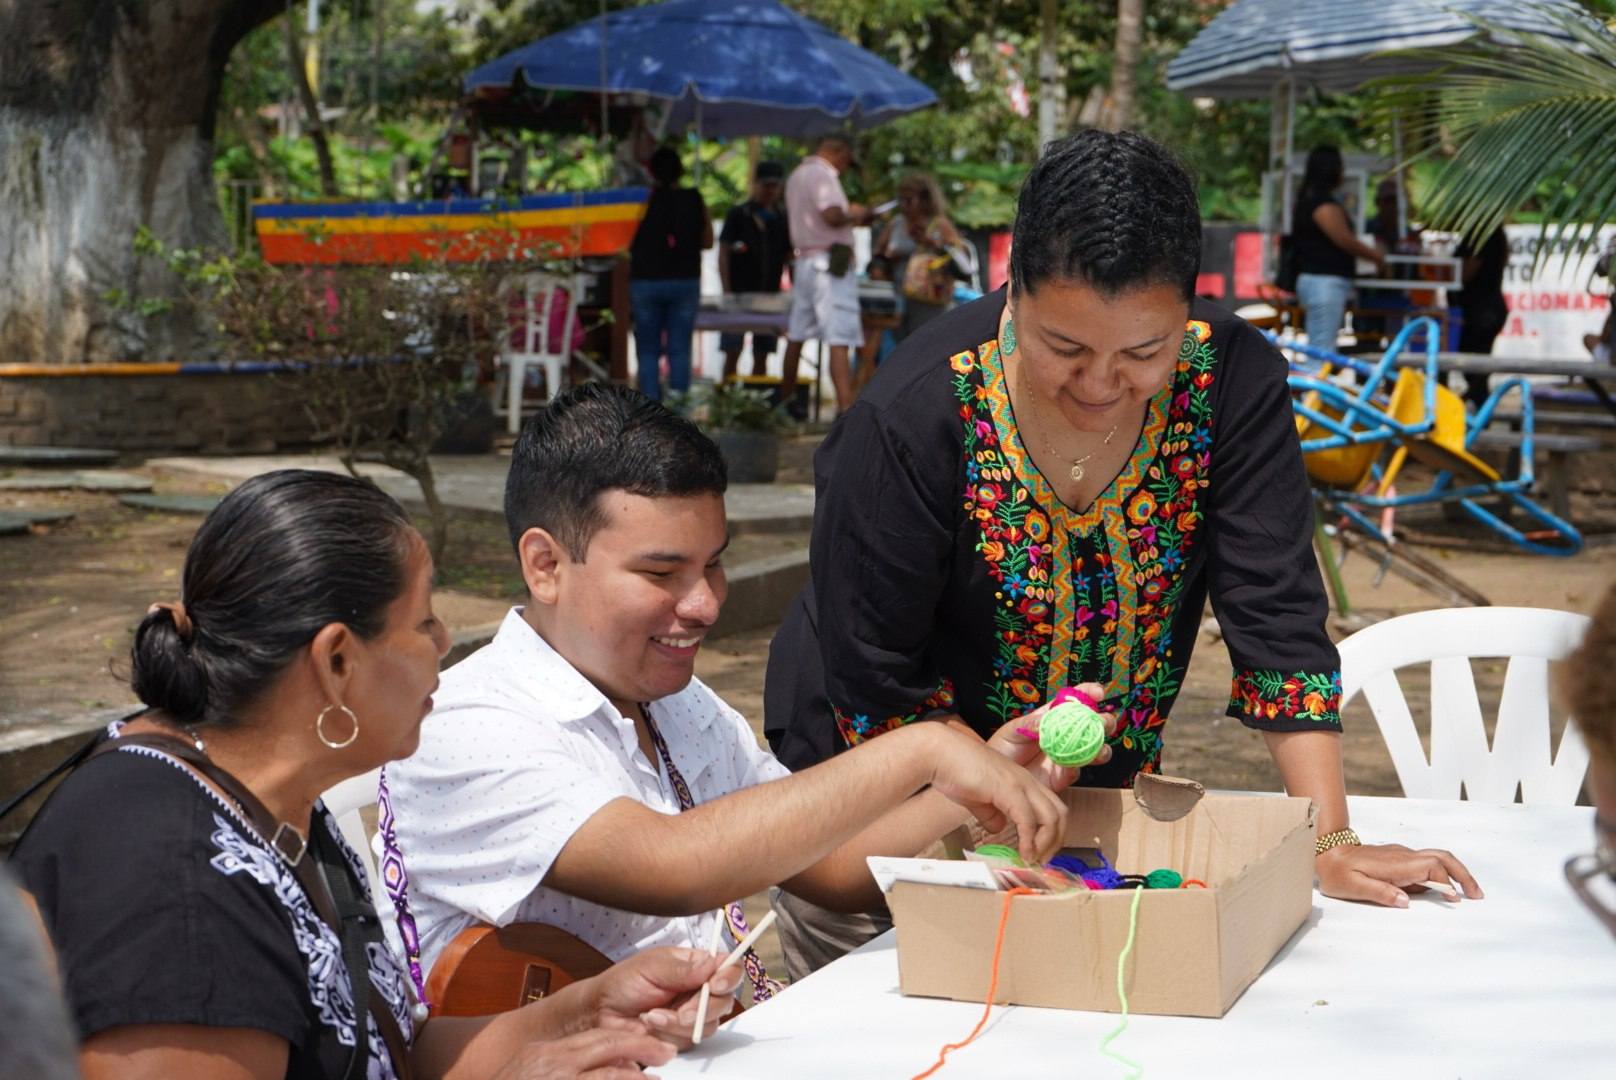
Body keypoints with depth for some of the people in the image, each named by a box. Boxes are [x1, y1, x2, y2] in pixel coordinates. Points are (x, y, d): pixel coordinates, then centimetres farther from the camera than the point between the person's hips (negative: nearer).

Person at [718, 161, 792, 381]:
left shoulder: (781, 220, 12)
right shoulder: (738, 215, 2)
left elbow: (789, 256, 15)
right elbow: (723, 254, -1)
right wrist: (727, 292, -9)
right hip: (739, 294, -4)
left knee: (762, 355, 5)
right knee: (732, 353, -7)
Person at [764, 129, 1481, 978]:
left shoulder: (1233, 383, -16)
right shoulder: (913, 416, -25)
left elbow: (1277, 617, -15)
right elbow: (875, 679, -19)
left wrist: (1329, 841, -21)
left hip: (1100, 797, 3)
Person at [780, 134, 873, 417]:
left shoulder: (797, 174, 19)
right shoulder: (822, 174, -12)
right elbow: (832, 216, -25)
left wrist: (848, 213, 18)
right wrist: (853, 214, -5)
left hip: (804, 260, 10)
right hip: (830, 262, -10)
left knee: (796, 335, 17)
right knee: (839, 340, -15)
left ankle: (787, 397, 27)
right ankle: (846, 409, -22)